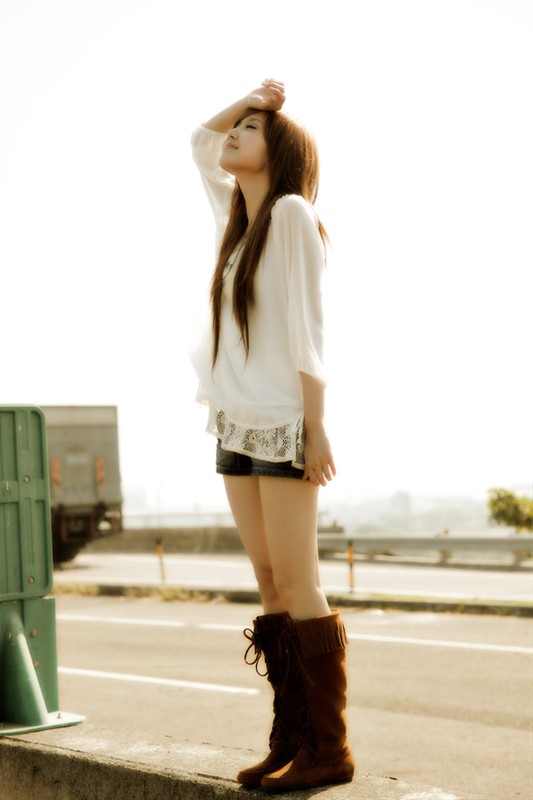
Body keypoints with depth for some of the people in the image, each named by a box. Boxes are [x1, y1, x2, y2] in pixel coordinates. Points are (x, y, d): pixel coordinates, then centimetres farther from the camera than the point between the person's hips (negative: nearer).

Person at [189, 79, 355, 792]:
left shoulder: (291, 212, -7)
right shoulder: (238, 211, 16)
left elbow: (306, 324, -12)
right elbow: (201, 140, 31)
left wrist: (316, 425, -16)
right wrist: (251, 95, 15)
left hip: (283, 423, -8)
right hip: (238, 424, 8)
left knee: (296, 585, -9)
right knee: (271, 585, 5)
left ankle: (327, 748, -6)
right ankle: (290, 741, 7)